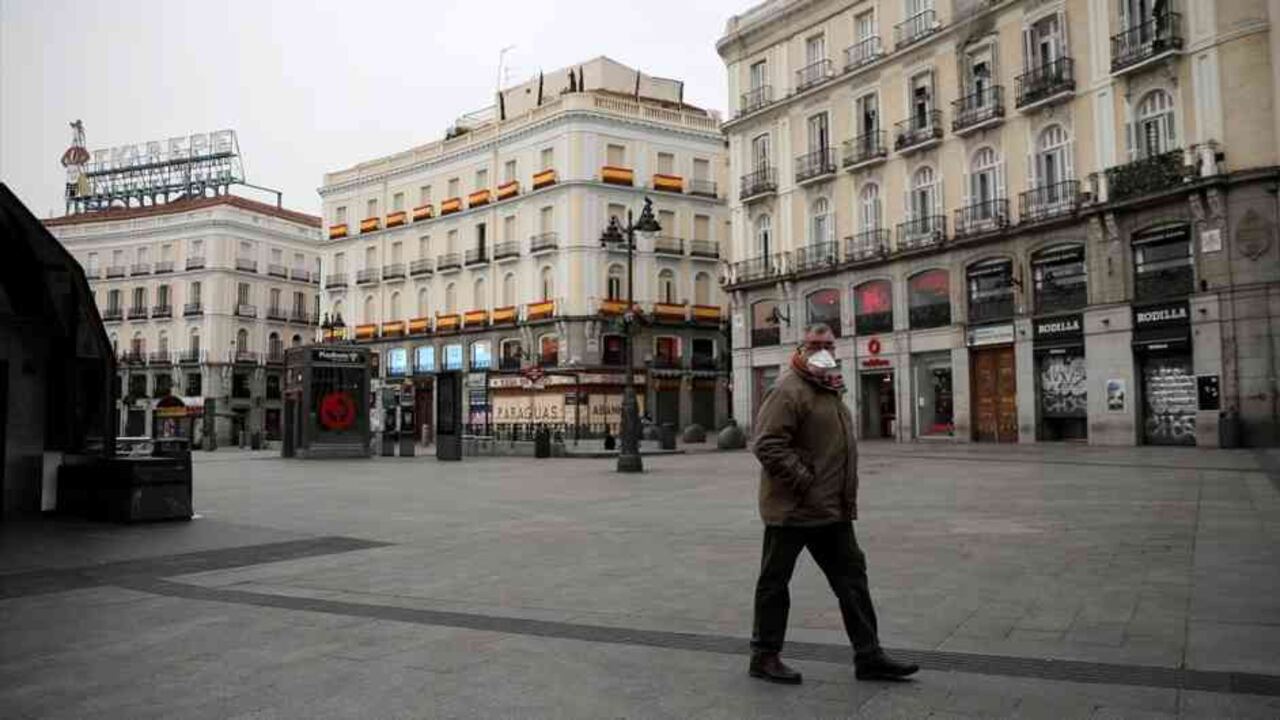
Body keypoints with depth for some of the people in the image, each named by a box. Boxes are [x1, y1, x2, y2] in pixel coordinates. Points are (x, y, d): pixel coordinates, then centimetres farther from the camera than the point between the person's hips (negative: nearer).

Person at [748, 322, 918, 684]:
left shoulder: (831, 390, 15)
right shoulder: (789, 390, -16)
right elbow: (767, 445, -25)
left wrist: (845, 497, 16)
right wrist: (805, 482, -23)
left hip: (831, 510, 9)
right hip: (793, 509, -9)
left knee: (851, 576, 12)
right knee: (775, 581, 5)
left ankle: (868, 656, 22)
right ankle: (764, 657, 18)